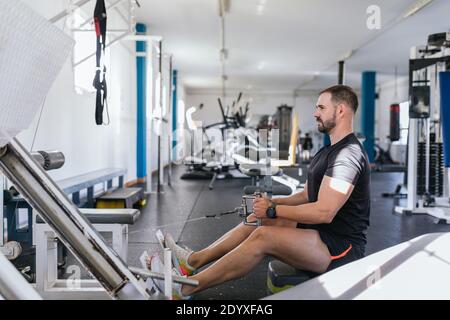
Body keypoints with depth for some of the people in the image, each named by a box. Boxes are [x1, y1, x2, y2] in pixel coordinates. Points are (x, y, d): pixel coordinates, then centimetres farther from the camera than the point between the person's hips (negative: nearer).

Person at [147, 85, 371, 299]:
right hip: (323, 231, 10)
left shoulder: (348, 154, -19)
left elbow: (323, 212, -26)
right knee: (260, 219, 5)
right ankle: (192, 261, 6)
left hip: (342, 247, -10)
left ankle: (184, 289, -18)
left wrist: (273, 210, -18)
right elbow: (307, 196, 19)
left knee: (264, 236, -24)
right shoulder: (328, 152, 15)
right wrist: (272, 202, 3)